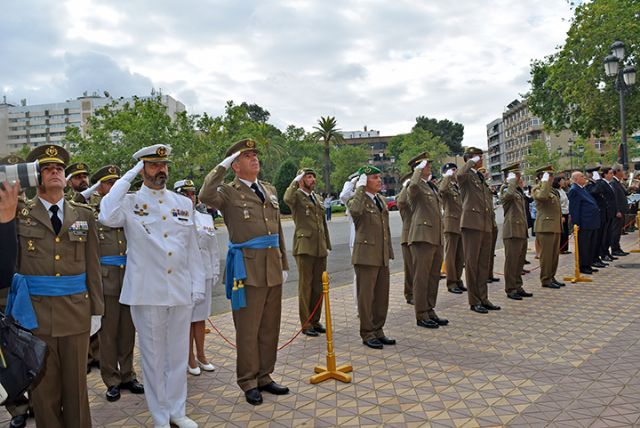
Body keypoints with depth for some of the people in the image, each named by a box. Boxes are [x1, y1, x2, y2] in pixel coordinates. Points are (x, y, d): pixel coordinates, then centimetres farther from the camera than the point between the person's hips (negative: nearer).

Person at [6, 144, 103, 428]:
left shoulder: (84, 216, 8)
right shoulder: (19, 213, 4)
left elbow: (93, 265, 6)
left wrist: (96, 307, 4)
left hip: (76, 312, 1)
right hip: (35, 312, -1)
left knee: (76, 383, 11)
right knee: (43, 386, 10)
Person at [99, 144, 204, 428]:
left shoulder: (183, 203, 10)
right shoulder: (129, 203, 0)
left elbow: (192, 248, 11)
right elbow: (107, 217, -23)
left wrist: (198, 285, 6)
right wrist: (127, 178, -14)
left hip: (181, 292, 3)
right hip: (147, 293, -3)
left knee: (178, 353, 14)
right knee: (153, 356, 8)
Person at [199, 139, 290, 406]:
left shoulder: (270, 190, 15)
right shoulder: (228, 192, -3)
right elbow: (206, 196, -28)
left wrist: (284, 264, 17)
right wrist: (222, 166, -18)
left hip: (273, 268, 6)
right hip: (248, 268, -6)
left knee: (270, 326, 14)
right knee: (248, 328, 4)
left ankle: (264, 377, 29)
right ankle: (248, 382, 20)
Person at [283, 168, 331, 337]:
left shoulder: (318, 198, 19)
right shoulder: (297, 195, -3)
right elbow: (287, 199, -30)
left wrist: (327, 245, 18)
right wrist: (296, 181, -18)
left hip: (320, 249, 7)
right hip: (304, 247, -7)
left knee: (318, 286, 11)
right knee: (305, 286, 0)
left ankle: (315, 320, 23)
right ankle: (306, 324, 9)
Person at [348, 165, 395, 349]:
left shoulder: (381, 200, 15)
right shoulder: (357, 200, -8)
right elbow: (355, 211, -35)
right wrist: (360, 188, -23)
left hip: (382, 257, 7)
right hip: (366, 256, -7)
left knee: (382, 296, 12)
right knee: (366, 296, 2)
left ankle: (378, 330, 25)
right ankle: (367, 334, 14)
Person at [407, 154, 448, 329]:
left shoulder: (432, 186, 19)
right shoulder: (416, 187, -8)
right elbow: (413, 186, -35)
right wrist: (418, 169, -19)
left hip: (436, 239, 9)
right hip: (422, 237, -9)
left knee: (434, 277, 14)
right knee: (421, 278, -2)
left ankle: (430, 311, 24)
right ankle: (421, 316, 6)